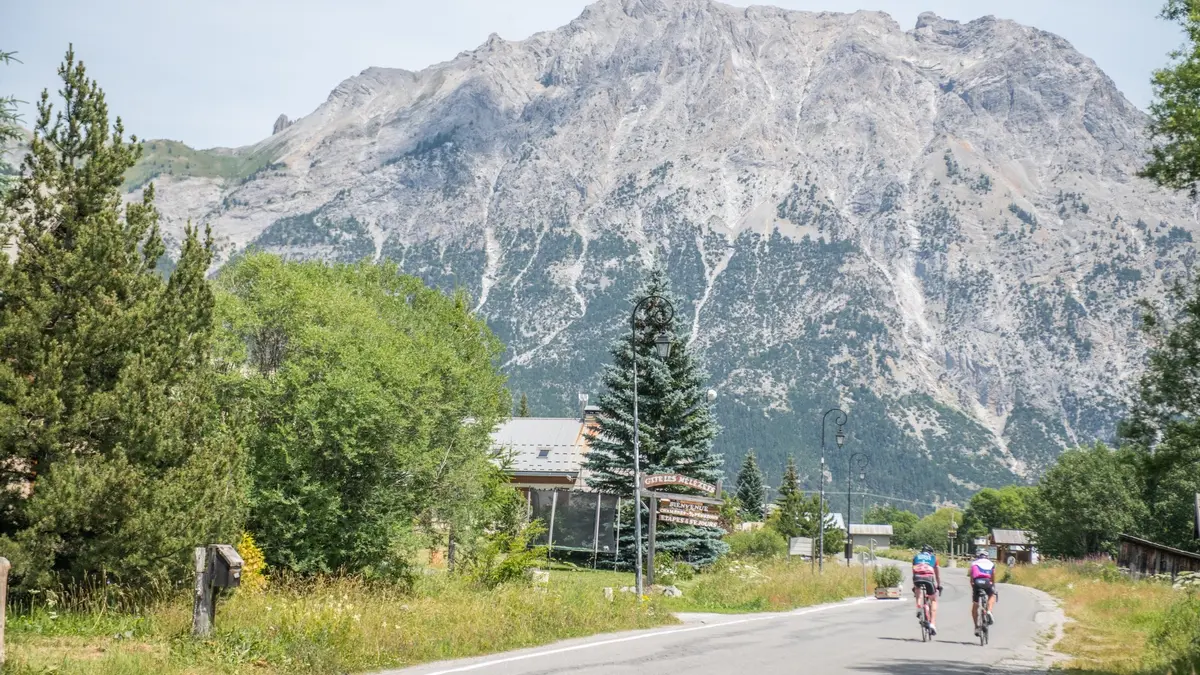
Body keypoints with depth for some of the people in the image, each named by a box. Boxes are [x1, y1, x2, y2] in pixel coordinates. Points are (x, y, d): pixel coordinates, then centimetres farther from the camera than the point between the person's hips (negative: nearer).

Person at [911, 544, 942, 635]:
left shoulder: (916, 557, 32)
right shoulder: (933, 557, 29)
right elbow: (937, 573, 37)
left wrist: (913, 587, 48)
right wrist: (939, 585, 49)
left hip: (917, 577, 1)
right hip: (929, 577, -1)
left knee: (918, 590, 36)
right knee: (933, 600, 17)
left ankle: (919, 607, 10)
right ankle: (932, 624, 3)